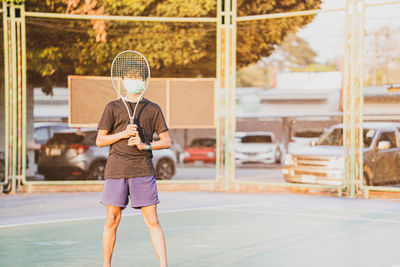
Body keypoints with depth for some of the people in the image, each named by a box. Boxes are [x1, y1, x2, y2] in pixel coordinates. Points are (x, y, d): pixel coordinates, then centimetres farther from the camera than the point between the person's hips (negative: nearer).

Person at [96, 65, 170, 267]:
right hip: (116, 170, 0)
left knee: (152, 220, -5)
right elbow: (99, 141, 5)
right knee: (111, 220, 3)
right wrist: (123, 133, -10)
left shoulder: (153, 109, 11)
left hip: (143, 170, 0)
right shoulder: (113, 107, 8)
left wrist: (145, 145, -9)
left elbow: (166, 141, 9)